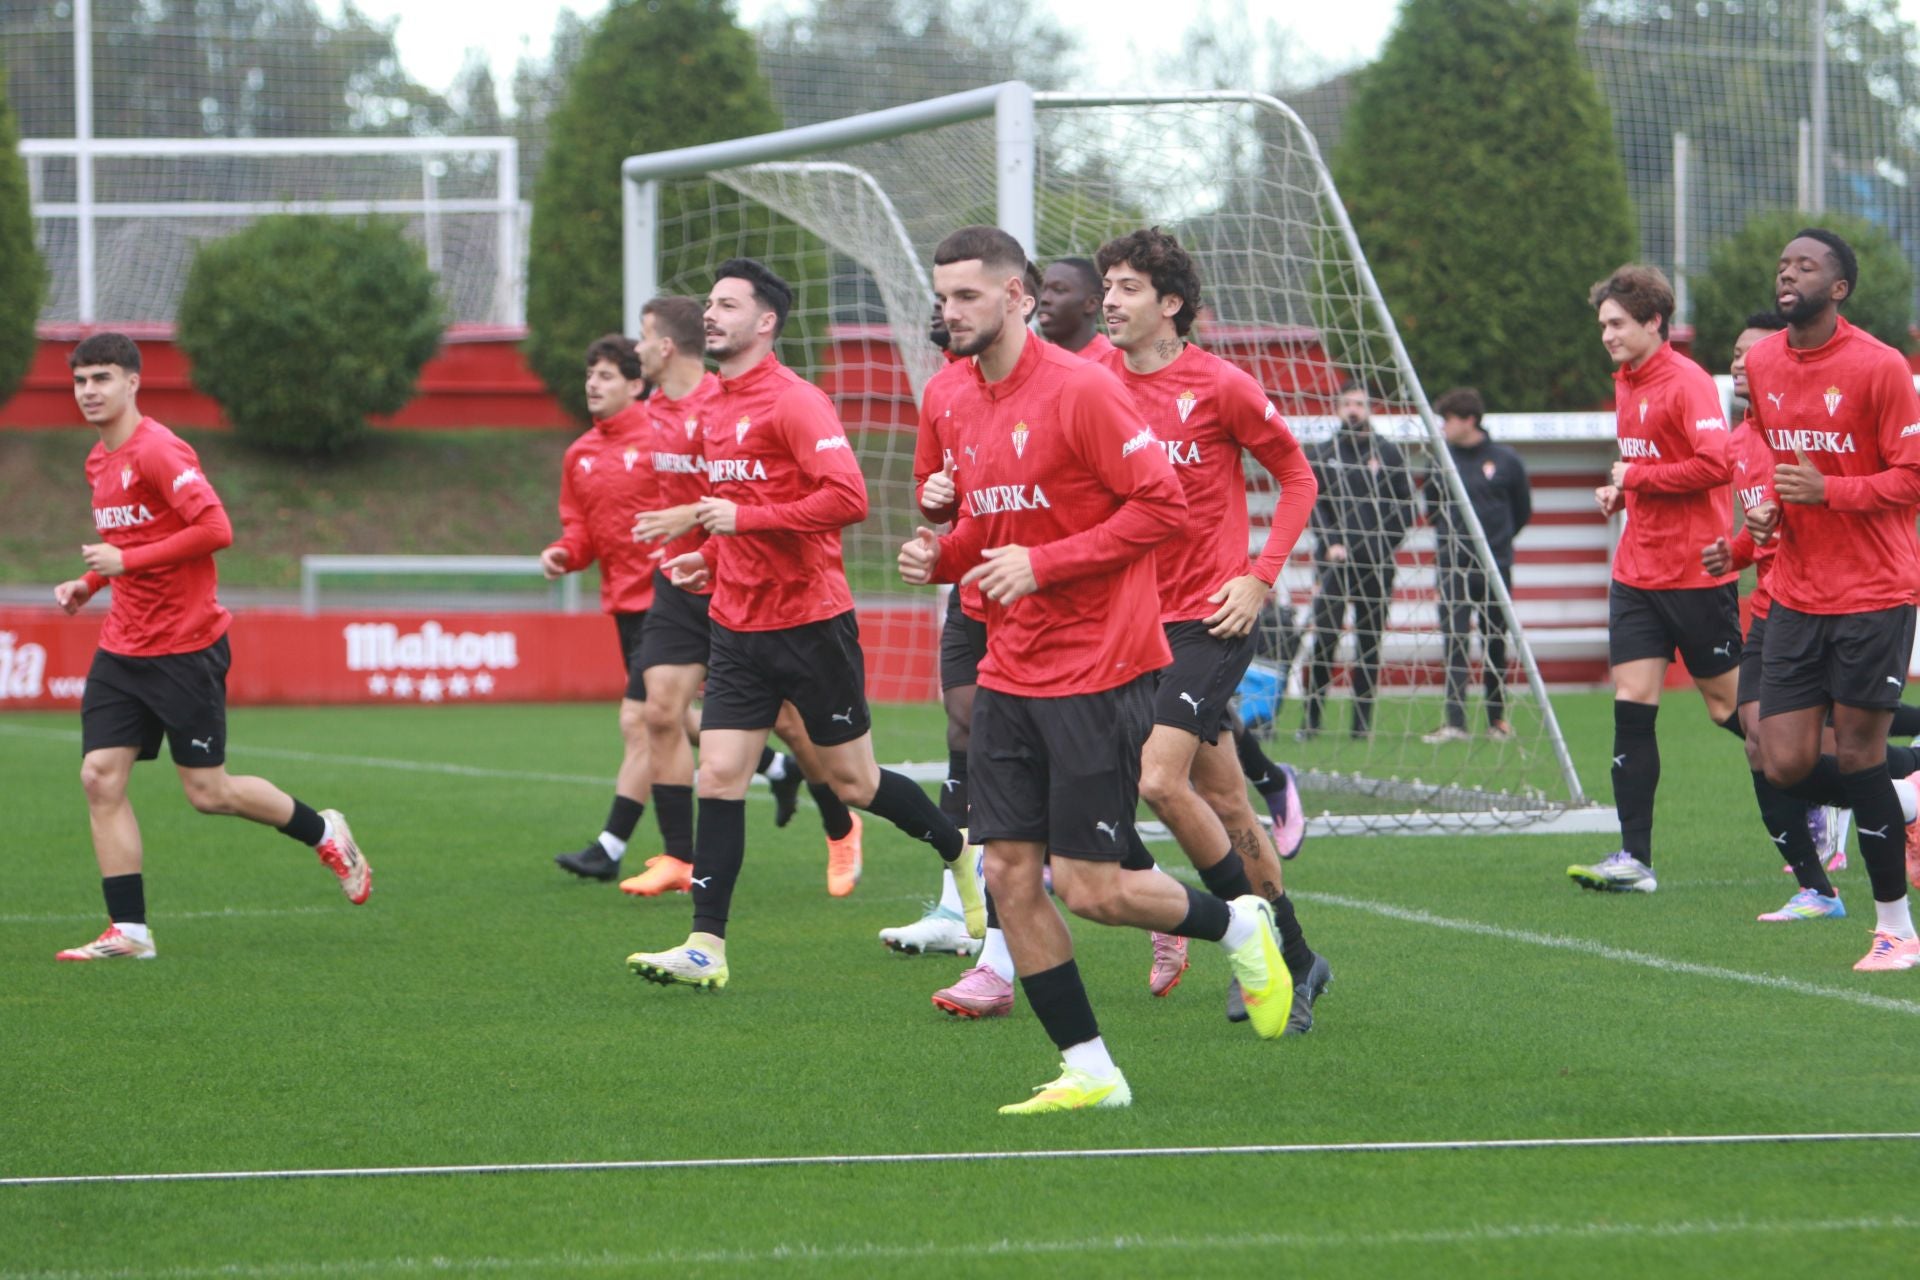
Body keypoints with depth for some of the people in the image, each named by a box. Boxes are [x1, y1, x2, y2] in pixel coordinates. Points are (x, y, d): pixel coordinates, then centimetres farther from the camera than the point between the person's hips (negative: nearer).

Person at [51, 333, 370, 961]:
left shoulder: (158, 451, -16)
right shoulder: (99, 461, 12)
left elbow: (215, 529, -24)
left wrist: (127, 560, -22)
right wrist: (88, 583, 10)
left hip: (185, 649, -8)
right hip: (121, 649, 8)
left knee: (208, 791, 0)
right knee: (100, 778, -5)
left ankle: (324, 832, 25)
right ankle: (129, 930, -2)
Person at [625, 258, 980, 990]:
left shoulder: (794, 403, -15)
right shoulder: (717, 410, 11)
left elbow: (847, 498, -25)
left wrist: (743, 519, -23)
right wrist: (710, 558, 9)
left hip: (809, 622, -7)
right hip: (739, 625, 7)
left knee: (852, 780, 5)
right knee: (718, 775, -4)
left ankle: (965, 853, 29)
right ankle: (707, 948, -5)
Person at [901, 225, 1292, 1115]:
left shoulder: (1078, 390, -13)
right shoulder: (970, 406, 12)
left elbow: (1162, 504, -16)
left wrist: (1040, 564, -19)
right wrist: (940, 555, 2)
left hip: (1097, 672, -8)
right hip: (1010, 675, 8)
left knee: (1091, 890, -7)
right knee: (1009, 873, 0)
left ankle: (1241, 927, 21)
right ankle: (1089, 1072, 8)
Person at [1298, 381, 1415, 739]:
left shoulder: (1388, 454, 8)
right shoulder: (1321, 454, 8)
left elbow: (1404, 506, 8)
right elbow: (1312, 503, 4)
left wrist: (1384, 544, -3)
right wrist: (1331, 543, -9)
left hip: (1376, 562, 1)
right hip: (1335, 561, -1)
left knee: (1369, 642, 3)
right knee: (1323, 637, -9)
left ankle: (1363, 721, 7)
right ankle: (1311, 719, -6)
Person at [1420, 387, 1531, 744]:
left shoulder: (1506, 461, -1)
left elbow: (1522, 511, 10)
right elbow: (1431, 508, 18)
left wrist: (1496, 541, 8)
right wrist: (1448, 535, 8)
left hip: (1495, 566, -1)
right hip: (1453, 567, 1)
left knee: (1495, 644, 7)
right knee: (1454, 641, -8)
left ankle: (1497, 718, 18)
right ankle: (1455, 722, -12)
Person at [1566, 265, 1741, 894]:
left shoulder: (1687, 383, -14)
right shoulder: (1625, 384, 13)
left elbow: (1715, 464, -24)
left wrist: (1637, 478, -16)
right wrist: (1618, 492, 7)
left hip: (1695, 575, -7)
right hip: (1637, 575, 7)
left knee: (1730, 707, 3)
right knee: (1631, 709, -3)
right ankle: (1634, 860, -5)